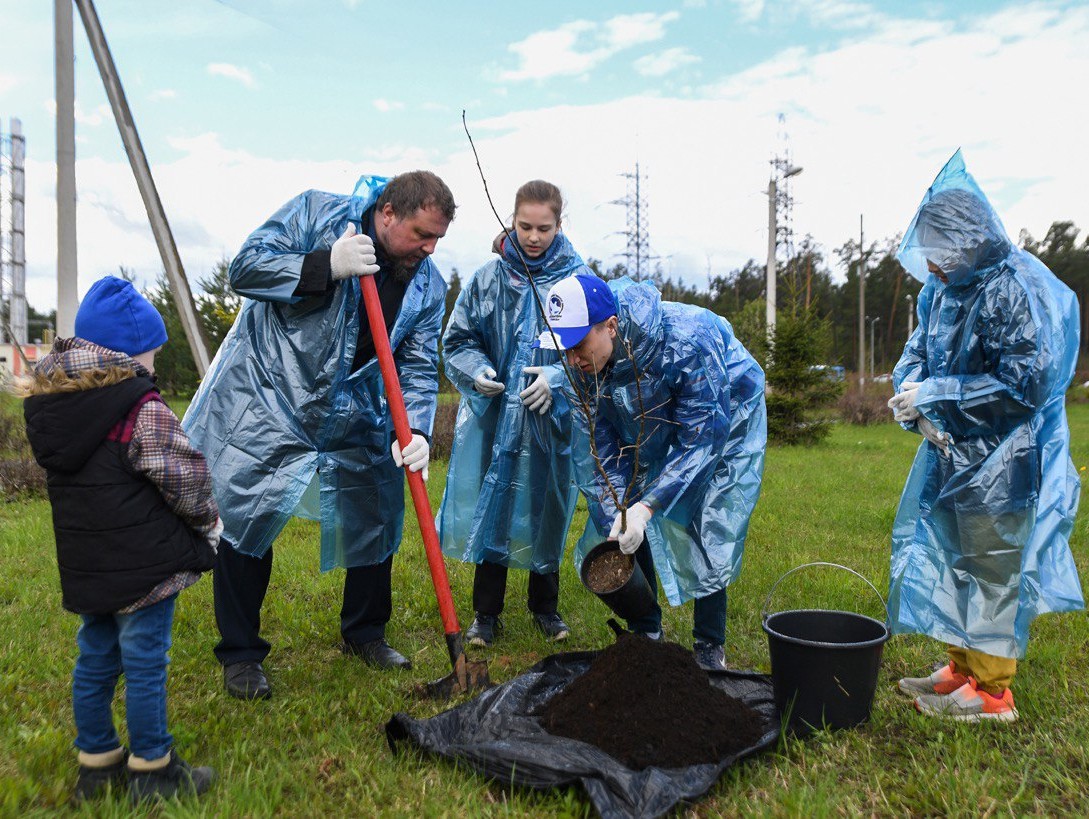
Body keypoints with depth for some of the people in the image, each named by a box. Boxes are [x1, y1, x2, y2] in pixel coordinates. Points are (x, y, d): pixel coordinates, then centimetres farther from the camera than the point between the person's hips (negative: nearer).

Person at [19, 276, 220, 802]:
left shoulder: (47, 403, 5)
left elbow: (76, 476, 12)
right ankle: (152, 772, 18)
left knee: (94, 660, 18)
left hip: (84, 564, 8)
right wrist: (206, 521, 4)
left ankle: (96, 762, 32)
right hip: (144, 564, -7)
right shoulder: (142, 409, -19)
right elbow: (183, 478, -15)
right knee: (145, 665, 4)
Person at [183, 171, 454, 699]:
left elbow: (419, 368, -6)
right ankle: (239, 652, 17)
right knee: (244, 517, -3)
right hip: (266, 397, -4)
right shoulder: (316, 213, -11)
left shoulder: (428, 286, -2)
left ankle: (363, 632, 31)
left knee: (375, 517, 8)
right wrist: (326, 266, -27)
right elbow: (245, 267, -16)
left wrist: (415, 430, -23)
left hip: (352, 417, 4)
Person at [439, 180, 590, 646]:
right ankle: (486, 612, 22)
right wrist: (476, 370, -13)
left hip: (552, 418, -1)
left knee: (545, 510, 11)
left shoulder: (578, 279, -2)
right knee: (490, 507, 6)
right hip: (493, 415, 1)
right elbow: (457, 339, 6)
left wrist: (558, 376, -17)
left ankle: (545, 606, 31)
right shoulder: (489, 277, 1)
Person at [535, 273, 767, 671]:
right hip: (653, 429, 5)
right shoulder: (582, 366, -23)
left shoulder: (686, 341, -40)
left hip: (723, 424, -5)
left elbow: (701, 440, -34)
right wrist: (616, 521, -25)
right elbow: (600, 452, -16)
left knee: (709, 532, -12)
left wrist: (647, 506, -41)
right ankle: (645, 634, 16)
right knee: (628, 529, -2)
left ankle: (710, 648, 8)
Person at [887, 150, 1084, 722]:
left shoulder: (1015, 290, -20)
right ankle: (962, 668, 33)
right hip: (950, 451, 9)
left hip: (1000, 463, -8)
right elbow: (918, 350, 14)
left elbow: (1025, 383, -21)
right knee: (950, 561, 16)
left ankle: (991, 692, 17)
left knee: (991, 569, 2)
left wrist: (936, 394, -22)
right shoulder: (941, 287, 5)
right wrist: (910, 389, -8)